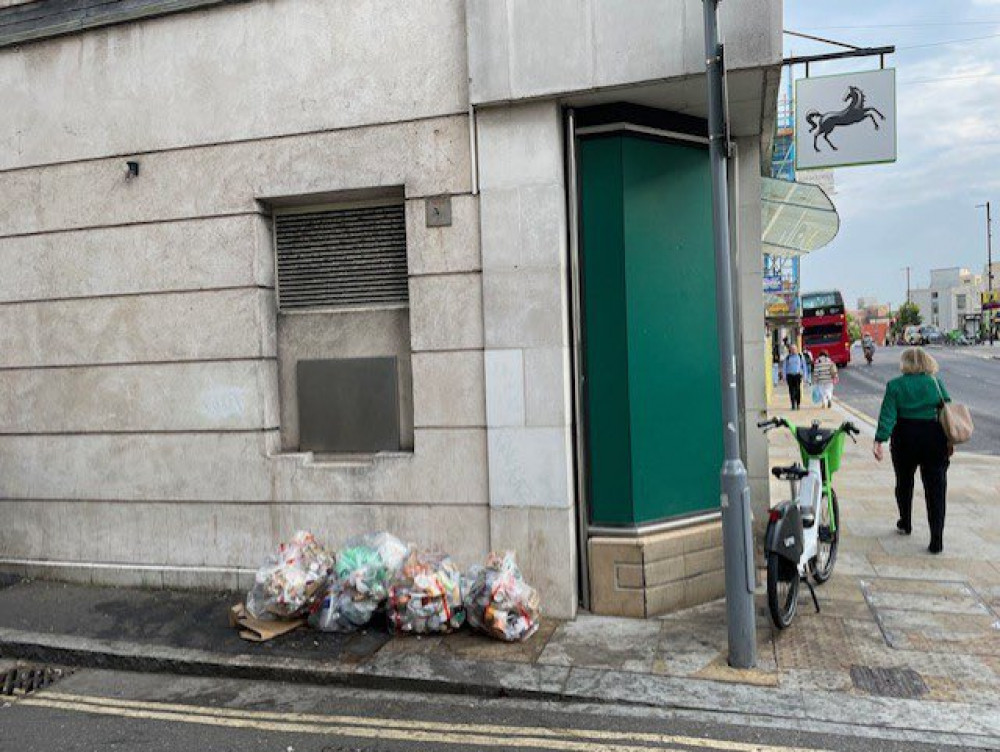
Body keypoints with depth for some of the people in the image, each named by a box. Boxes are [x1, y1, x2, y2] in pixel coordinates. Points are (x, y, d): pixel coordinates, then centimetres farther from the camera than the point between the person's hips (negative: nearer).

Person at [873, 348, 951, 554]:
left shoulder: (895, 385, -5)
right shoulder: (936, 383, 0)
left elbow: (888, 415, -12)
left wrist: (880, 440, -14)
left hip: (905, 438, 0)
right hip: (934, 439, 0)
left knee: (904, 483, 20)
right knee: (935, 489, 2)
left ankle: (905, 524, 36)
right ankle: (937, 539, -2)